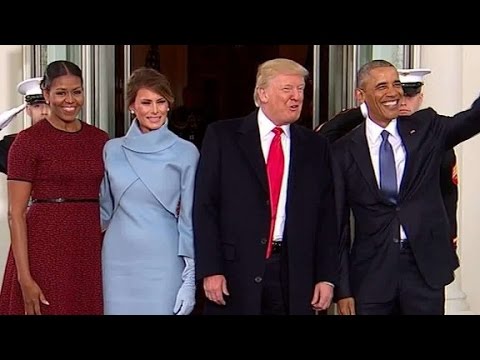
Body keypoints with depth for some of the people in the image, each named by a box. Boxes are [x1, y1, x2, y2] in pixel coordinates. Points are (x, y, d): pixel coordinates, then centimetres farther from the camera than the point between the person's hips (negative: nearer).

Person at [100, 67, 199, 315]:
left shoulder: (185, 152, -3)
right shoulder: (112, 149, 5)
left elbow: (189, 218, -2)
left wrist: (190, 278, -5)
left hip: (163, 261, -2)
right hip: (118, 260, 3)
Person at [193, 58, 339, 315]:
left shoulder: (315, 146, 8)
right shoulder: (222, 136, 0)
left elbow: (326, 216, 7)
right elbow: (205, 206, -3)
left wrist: (327, 277, 1)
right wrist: (210, 269, -9)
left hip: (296, 278, 2)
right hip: (235, 271, -2)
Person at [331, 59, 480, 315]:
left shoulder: (426, 129, 4)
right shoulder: (344, 150, 0)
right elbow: (338, 223, 1)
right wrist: (342, 289, -2)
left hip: (426, 267, 1)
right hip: (370, 273, 0)